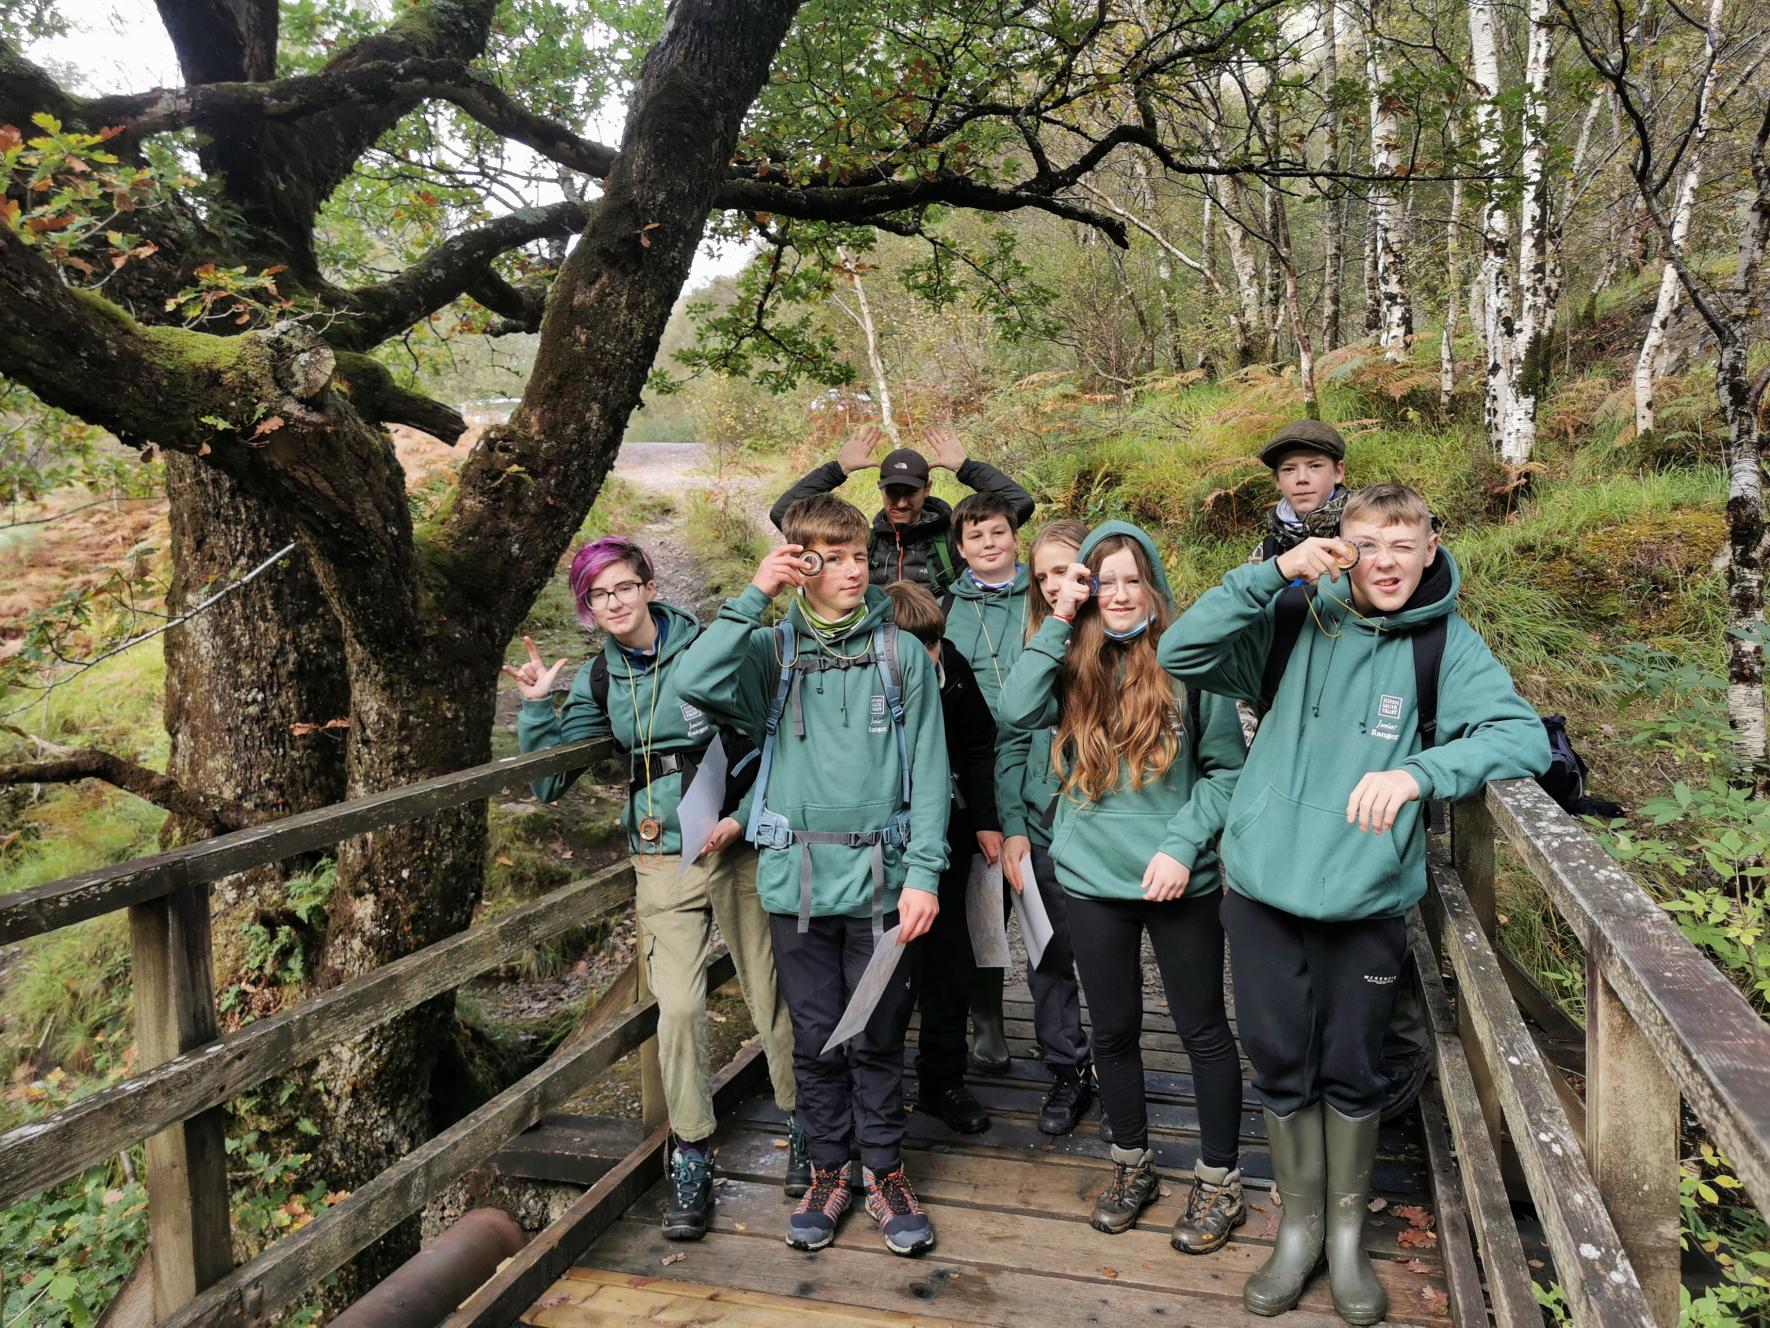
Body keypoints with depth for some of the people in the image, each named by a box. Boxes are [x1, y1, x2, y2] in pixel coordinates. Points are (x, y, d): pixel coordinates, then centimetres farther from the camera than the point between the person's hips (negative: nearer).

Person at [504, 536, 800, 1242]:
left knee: (771, 996, 6)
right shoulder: (599, 680, 7)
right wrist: (536, 707, -2)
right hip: (662, 860, 3)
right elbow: (548, 780, 10)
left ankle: (800, 1125, 28)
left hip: (740, 847, -2)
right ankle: (691, 1160, 12)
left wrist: (742, 816, -12)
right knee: (677, 1007, -5)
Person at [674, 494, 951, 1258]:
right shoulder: (773, 650, 3)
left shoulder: (902, 655, 3)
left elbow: (930, 772, 0)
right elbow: (698, 683, -17)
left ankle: (885, 1172, 29)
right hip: (797, 876, 1)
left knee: (876, 1038, 10)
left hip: (880, 875, 0)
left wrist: (923, 873, -8)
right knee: (815, 1037, 12)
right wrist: (754, 597, -14)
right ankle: (828, 1171, 31)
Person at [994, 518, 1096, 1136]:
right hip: (1043, 832, 3)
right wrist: (1013, 827, -4)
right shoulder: (1034, 648, 4)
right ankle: (1066, 1073, 32)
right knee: (1050, 959, 13)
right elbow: (1011, 742, 2)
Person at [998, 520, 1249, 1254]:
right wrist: (1059, 621, -14)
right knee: (1114, 1030, 16)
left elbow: (1225, 768, -4)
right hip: (1092, 878, 3)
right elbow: (1015, 710, -17)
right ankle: (1132, 1164, 36)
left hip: (1180, 882, -2)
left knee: (1203, 1029, 10)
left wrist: (1182, 844, -14)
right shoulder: (1076, 666, 2)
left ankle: (1219, 1182, 28)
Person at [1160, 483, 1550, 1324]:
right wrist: (1272, 573, -18)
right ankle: (1299, 1226, 35)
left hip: (1367, 900, -1)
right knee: (1281, 1067, 13)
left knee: (1351, 1073, 15)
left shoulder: (1446, 645, -4)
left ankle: (1347, 1231, 38)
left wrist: (1419, 769, -33)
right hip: (1263, 891, 1)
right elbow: (1181, 654, -8)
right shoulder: (1298, 627, -1)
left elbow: (1525, 735, -16)